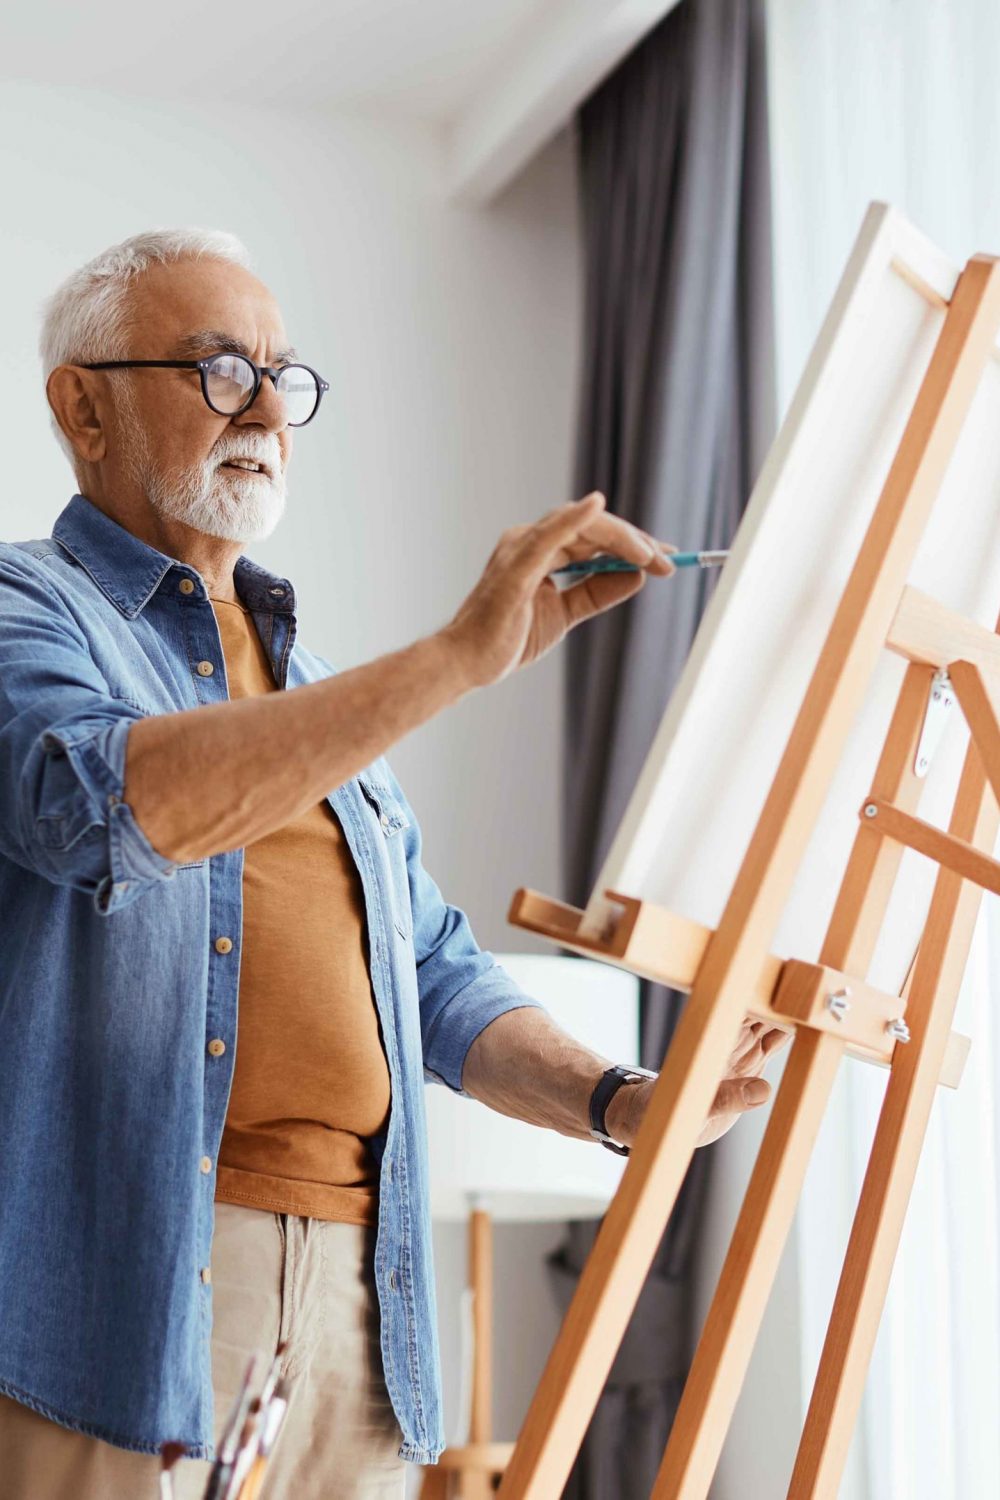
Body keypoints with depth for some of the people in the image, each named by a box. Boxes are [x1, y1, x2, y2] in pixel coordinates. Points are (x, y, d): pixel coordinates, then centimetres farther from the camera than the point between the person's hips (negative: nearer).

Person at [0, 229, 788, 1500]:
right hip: (117, 1294, -6)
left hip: (353, 1293, 6)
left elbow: (438, 979, 21)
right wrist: (459, 656, -23)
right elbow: (111, 802, -22)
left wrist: (618, 1100, 2)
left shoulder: (316, 693, 22)